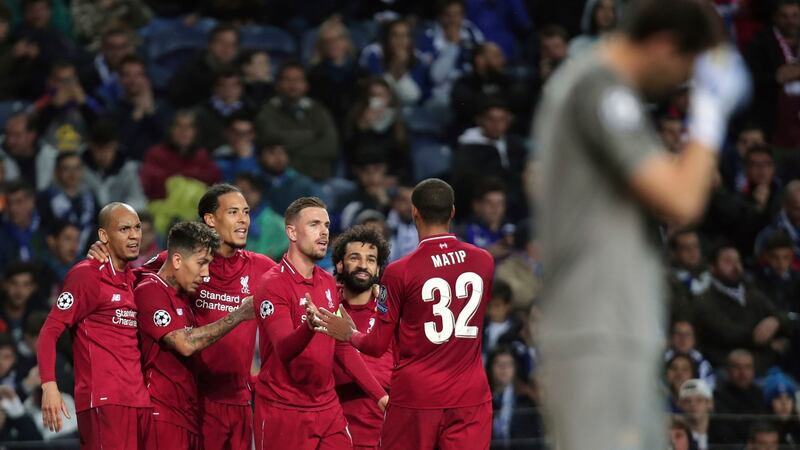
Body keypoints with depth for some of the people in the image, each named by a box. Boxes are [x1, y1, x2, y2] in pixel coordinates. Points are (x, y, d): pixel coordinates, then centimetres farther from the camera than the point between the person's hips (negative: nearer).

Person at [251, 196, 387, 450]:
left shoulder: (329, 283, 12)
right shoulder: (272, 284, -11)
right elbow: (283, 349, -22)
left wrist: (379, 395, 12)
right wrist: (309, 326, -43)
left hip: (328, 407, 6)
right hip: (284, 412, -6)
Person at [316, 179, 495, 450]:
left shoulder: (399, 272, -8)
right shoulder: (484, 261, 2)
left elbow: (377, 346, -3)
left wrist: (348, 335, 18)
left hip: (416, 398, -2)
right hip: (470, 397, 2)